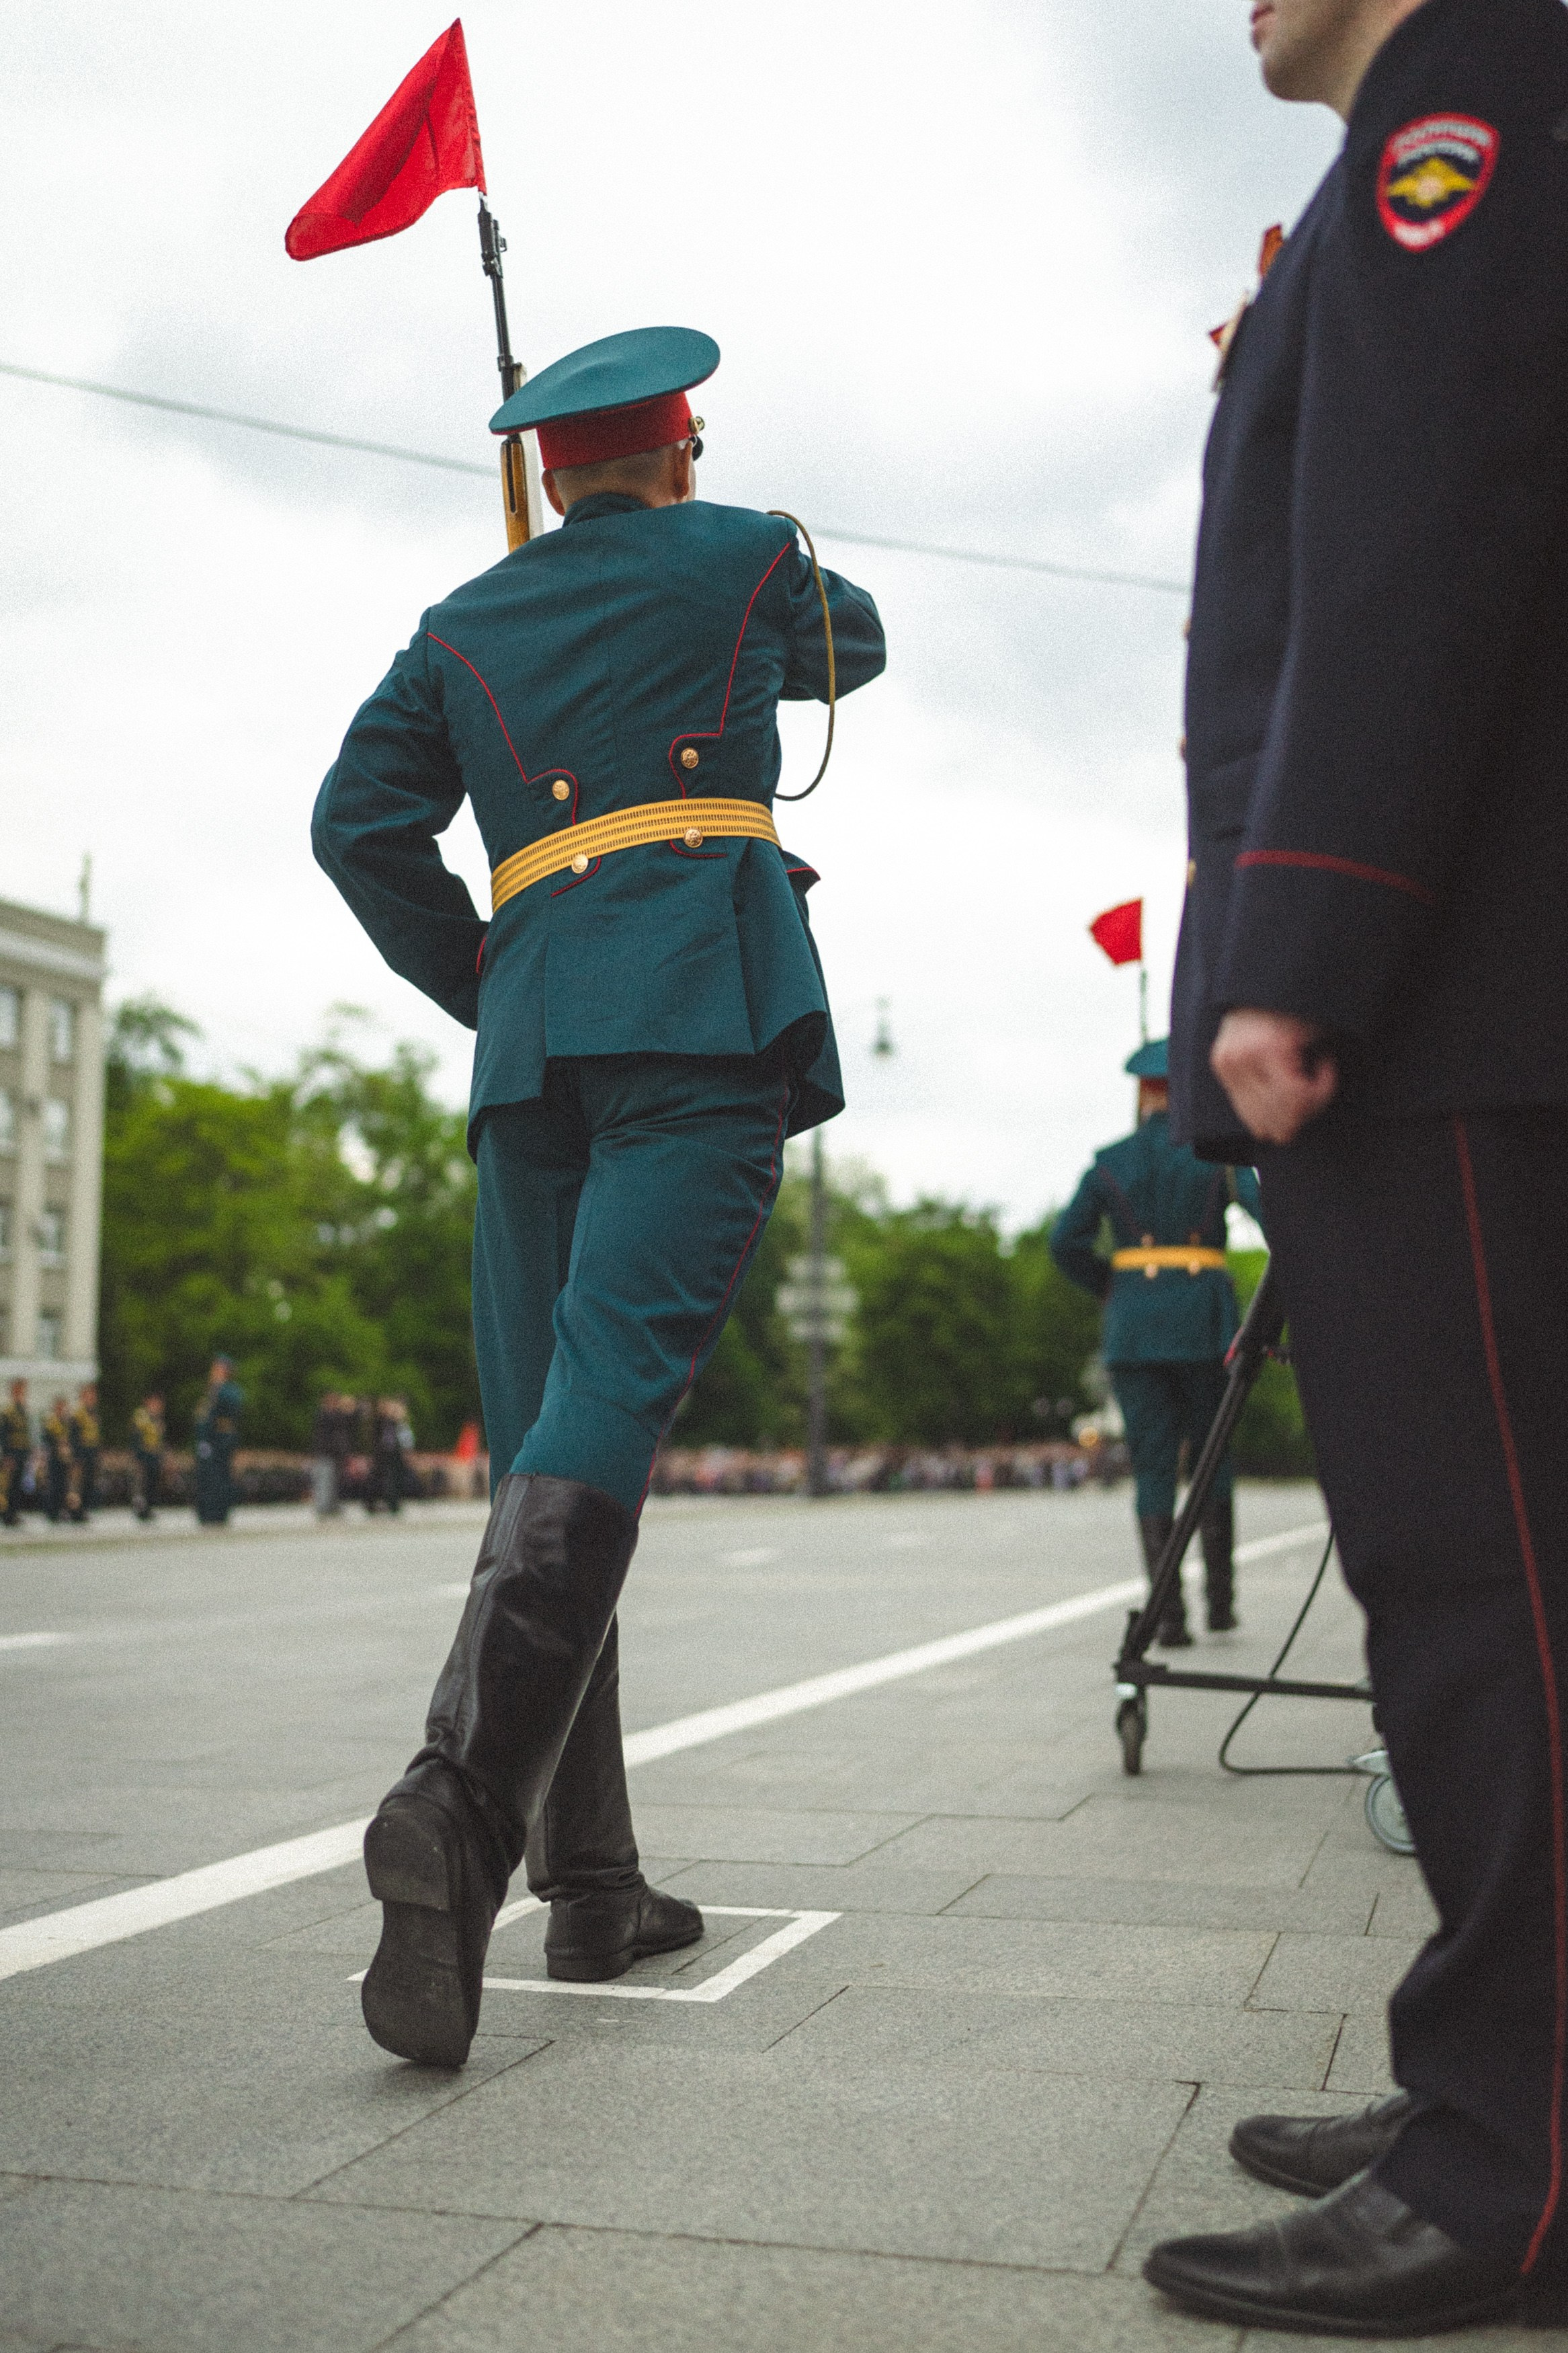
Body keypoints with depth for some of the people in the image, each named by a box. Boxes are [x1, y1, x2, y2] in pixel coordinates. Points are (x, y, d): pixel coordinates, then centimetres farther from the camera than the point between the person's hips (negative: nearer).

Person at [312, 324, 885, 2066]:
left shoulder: (464, 628, 21)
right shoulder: (744, 557, 14)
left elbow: (359, 823, 10)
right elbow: (853, 646, 35)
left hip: (532, 1032, 4)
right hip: (705, 1000, -4)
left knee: (543, 1441, 5)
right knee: (610, 1396, -17)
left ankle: (590, 1882, 5)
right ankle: (464, 1797, -35)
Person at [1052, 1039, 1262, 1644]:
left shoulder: (1110, 1162, 5)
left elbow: (1067, 1242, 0)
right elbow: (1267, 1209, -14)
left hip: (1133, 1327, 1)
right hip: (1204, 1321, -1)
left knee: (1153, 1468, 3)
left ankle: (1168, 1613, -6)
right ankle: (1220, 1597, 13)